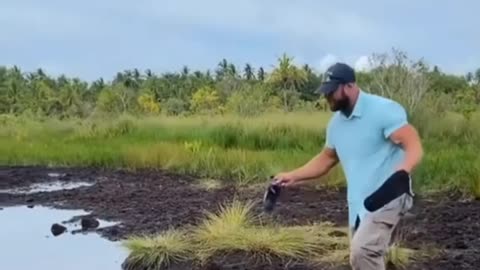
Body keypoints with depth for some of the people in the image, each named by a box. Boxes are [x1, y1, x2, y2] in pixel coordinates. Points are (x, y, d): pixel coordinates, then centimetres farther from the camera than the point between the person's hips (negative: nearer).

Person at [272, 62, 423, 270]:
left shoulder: (383, 110, -14)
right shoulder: (336, 123, 11)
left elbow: (414, 147, -21)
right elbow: (326, 159, 25)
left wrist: (401, 174, -40)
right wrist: (293, 177, 15)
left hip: (387, 197, -8)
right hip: (359, 203, 9)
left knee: (362, 250, -28)